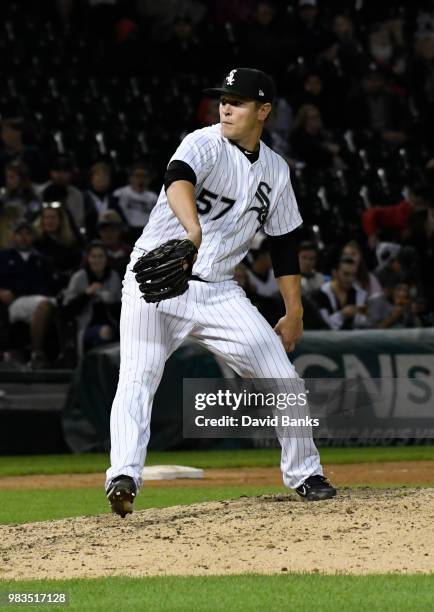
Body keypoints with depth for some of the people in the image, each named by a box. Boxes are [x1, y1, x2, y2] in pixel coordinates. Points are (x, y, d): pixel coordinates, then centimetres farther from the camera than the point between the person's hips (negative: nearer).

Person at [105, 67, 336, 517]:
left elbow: (283, 245, 17)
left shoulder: (275, 171, 9)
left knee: (283, 377, 2)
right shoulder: (204, 144, -10)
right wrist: (192, 228, -54)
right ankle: (123, 478, -32)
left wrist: (294, 313, 13)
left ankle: (304, 475, 18)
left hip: (218, 290, 5)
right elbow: (177, 179, -33)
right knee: (137, 378, -22)